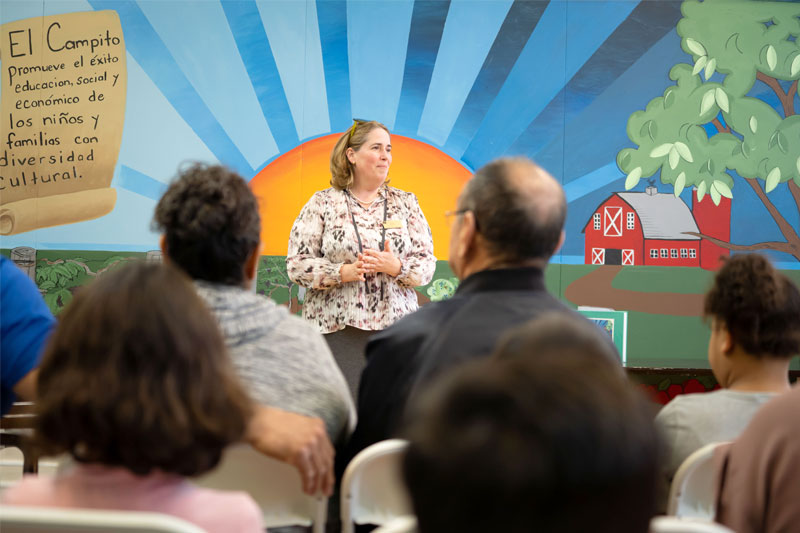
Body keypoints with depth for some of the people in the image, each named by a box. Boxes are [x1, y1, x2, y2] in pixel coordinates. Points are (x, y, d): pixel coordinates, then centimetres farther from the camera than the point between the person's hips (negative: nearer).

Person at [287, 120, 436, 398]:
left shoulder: (406, 203, 14)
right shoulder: (322, 204, 6)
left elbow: (427, 263, 9)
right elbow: (296, 265, 0)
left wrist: (396, 267, -11)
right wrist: (344, 272, -14)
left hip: (395, 325, 2)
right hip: (337, 328, -2)